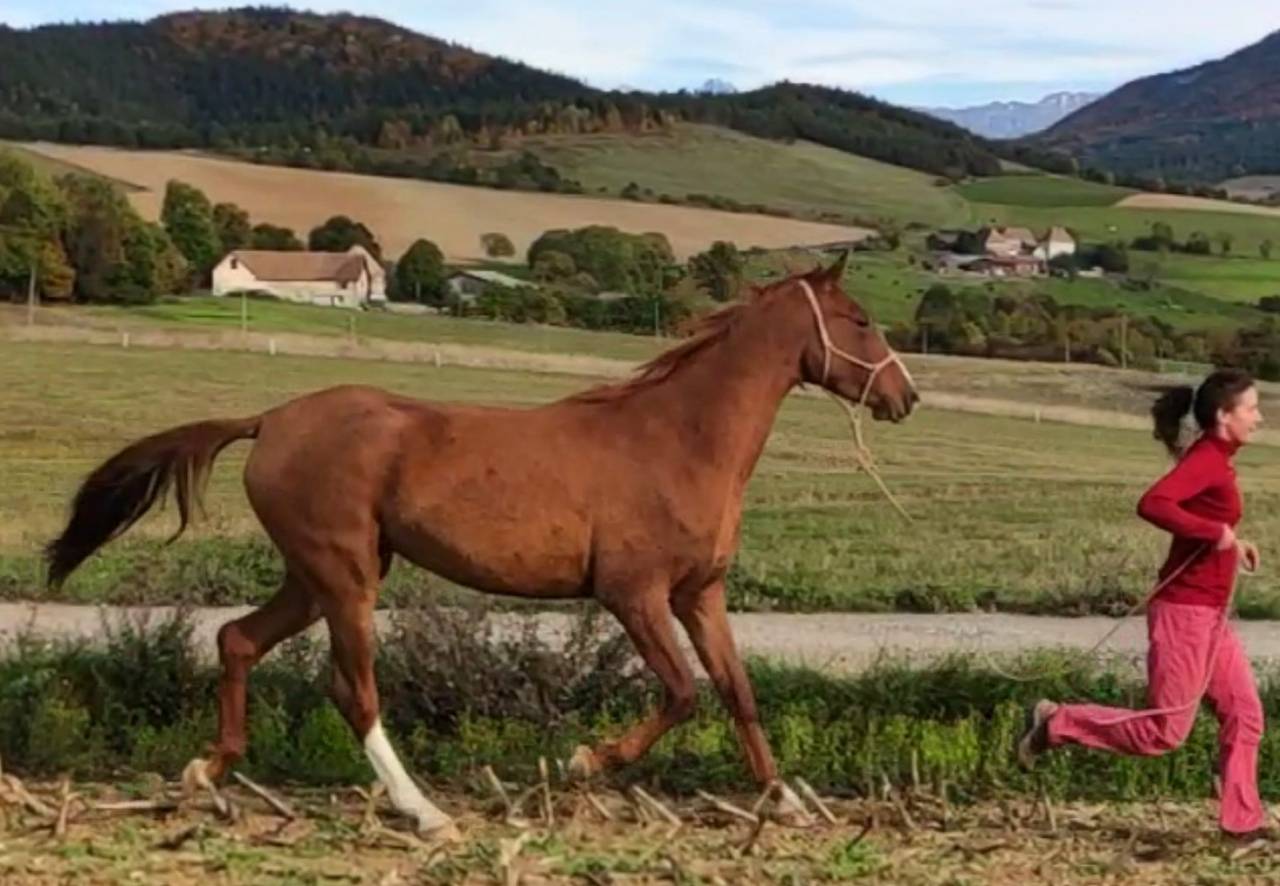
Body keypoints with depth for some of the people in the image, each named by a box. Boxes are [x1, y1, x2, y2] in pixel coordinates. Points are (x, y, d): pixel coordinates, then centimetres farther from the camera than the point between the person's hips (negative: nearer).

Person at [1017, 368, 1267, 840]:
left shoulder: (1215, 460, 11)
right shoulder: (1206, 460, -17)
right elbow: (1152, 504, -33)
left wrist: (1232, 544, 11)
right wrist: (1215, 532, -28)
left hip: (1209, 614, 10)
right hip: (1184, 612, -10)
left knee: (1245, 713, 11)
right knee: (1164, 731, -3)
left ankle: (1242, 821, 19)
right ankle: (1056, 722, 7)